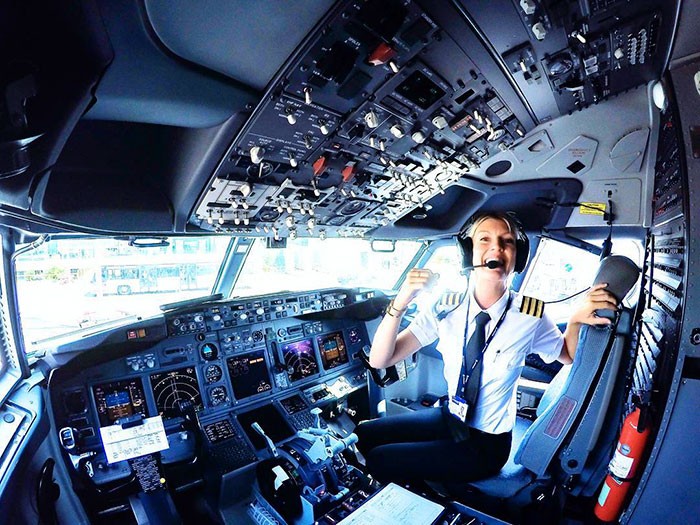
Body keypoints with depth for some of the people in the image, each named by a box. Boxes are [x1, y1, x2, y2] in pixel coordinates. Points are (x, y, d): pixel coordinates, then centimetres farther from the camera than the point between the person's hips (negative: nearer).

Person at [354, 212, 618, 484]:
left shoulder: (530, 316, -19)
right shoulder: (446, 307, -14)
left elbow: (567, 355, 4)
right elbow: (379, 361, -16)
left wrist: (576, 320, -20)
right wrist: (399, 304, -34)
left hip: (486, 444, -3)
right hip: (450, 417, 4)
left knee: (379, 461, -11)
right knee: (365, 433, 1)